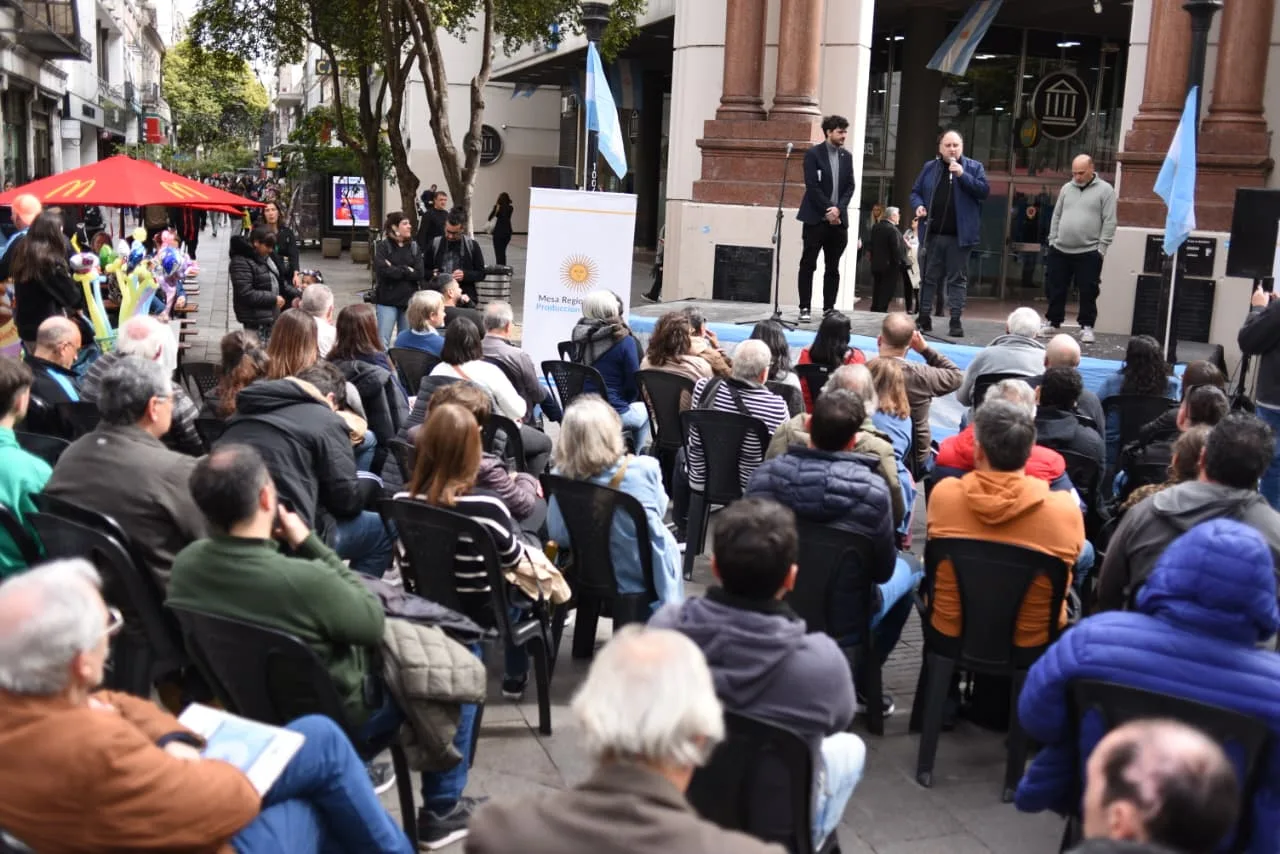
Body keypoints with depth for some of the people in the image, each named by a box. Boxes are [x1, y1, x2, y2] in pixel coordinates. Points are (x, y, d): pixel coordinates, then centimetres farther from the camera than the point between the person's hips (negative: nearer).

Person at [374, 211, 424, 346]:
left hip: (409, 300, 3)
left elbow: (419, 273, -3)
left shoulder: (414, 247, 9)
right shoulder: (383, 246, -1)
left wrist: (395, 270, -9)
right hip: (387, 300, -3)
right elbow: (382, 270, -17)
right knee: (382, 341, -5)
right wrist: (407, 270, -9)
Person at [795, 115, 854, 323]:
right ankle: (805, 308, 2)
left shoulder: (847, 156, 13)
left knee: (833, 267, 5)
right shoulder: (813, 154, -3)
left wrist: (838, 208, -7)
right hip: (816, 218, -5)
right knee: (808, 265, -2)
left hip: (838, 219, 5)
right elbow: (812, 186, -10)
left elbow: (850, 187, 9)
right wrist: (828, 210, -14)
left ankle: (829, 308, 9)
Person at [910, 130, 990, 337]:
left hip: (959, 235, -2)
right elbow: (915, 191, 16)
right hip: (933, 233, 2)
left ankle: (955, 320, 3)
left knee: (957, 279, 1)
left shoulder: (974, 167, 3)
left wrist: (963, 175, -17)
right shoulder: (930, 168, 10)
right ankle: (923, 316, 15)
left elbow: (984, 190, -8)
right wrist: (918, 205, -5)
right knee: (929, 276, 8)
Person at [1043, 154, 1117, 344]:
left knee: (1088, 293, 0)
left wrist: (1101, 248, -11)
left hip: (1088, 252, -4)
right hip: (1060, 250, 4)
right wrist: (1052, 241, 10)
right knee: (1056, 290, 8)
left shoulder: (1105, 190, -2)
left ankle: (1087, 327, 9)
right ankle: (1052, 323, 20)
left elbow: (1109, 222, -6)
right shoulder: (1066, 188, 13)